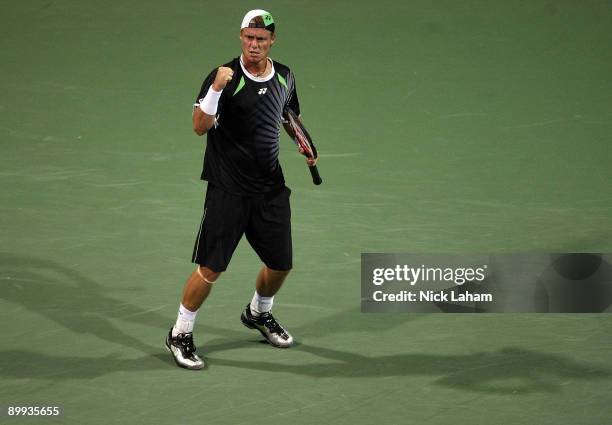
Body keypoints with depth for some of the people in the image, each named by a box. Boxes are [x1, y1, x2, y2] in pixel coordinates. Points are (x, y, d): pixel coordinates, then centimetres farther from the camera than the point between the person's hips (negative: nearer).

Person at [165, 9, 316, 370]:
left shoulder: (284, 77, 6)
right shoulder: (225, 77, -13)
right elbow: (201, 126, -22)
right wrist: (216, 89, -35)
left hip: (271, 190, 5)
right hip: (228, 191, -5)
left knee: (281, 264, 13)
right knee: (211, 269, -6)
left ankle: (259, 314, 43)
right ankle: (181, 334, 12)